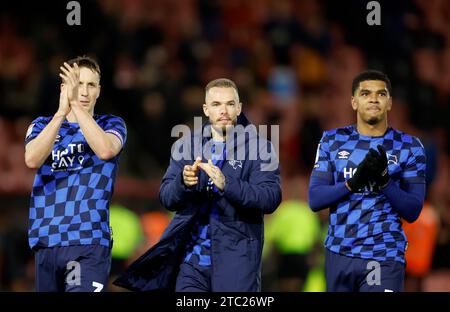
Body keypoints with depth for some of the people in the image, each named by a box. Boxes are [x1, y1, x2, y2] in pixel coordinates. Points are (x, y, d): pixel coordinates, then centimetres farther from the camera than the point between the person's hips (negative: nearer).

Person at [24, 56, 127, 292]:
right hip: (47, 240, 3)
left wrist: (76, 106, -19)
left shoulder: (111, 125, 8)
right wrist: (62, 112, -19)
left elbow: (105, 150, -16)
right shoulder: (42, 126, 12)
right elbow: (32, 160, -10)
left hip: (90, 240, -3)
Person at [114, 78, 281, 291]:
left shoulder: (259, 147, -1)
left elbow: (270, 199, -12)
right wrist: (183, 182, -17)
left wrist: (226, 184, -26)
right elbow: (166, 198, 6)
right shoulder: (186, 145, 10)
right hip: (192, 258, 3)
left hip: (236, 258, -3)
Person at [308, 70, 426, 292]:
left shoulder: (408, 147, 0)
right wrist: (354, 182, -18)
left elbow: (412, 211, -4)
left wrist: (384, 180, -21)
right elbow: (315, 200, -2)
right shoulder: (333, 141, 6)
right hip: (338, 253, 3)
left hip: (383, 257, -3)